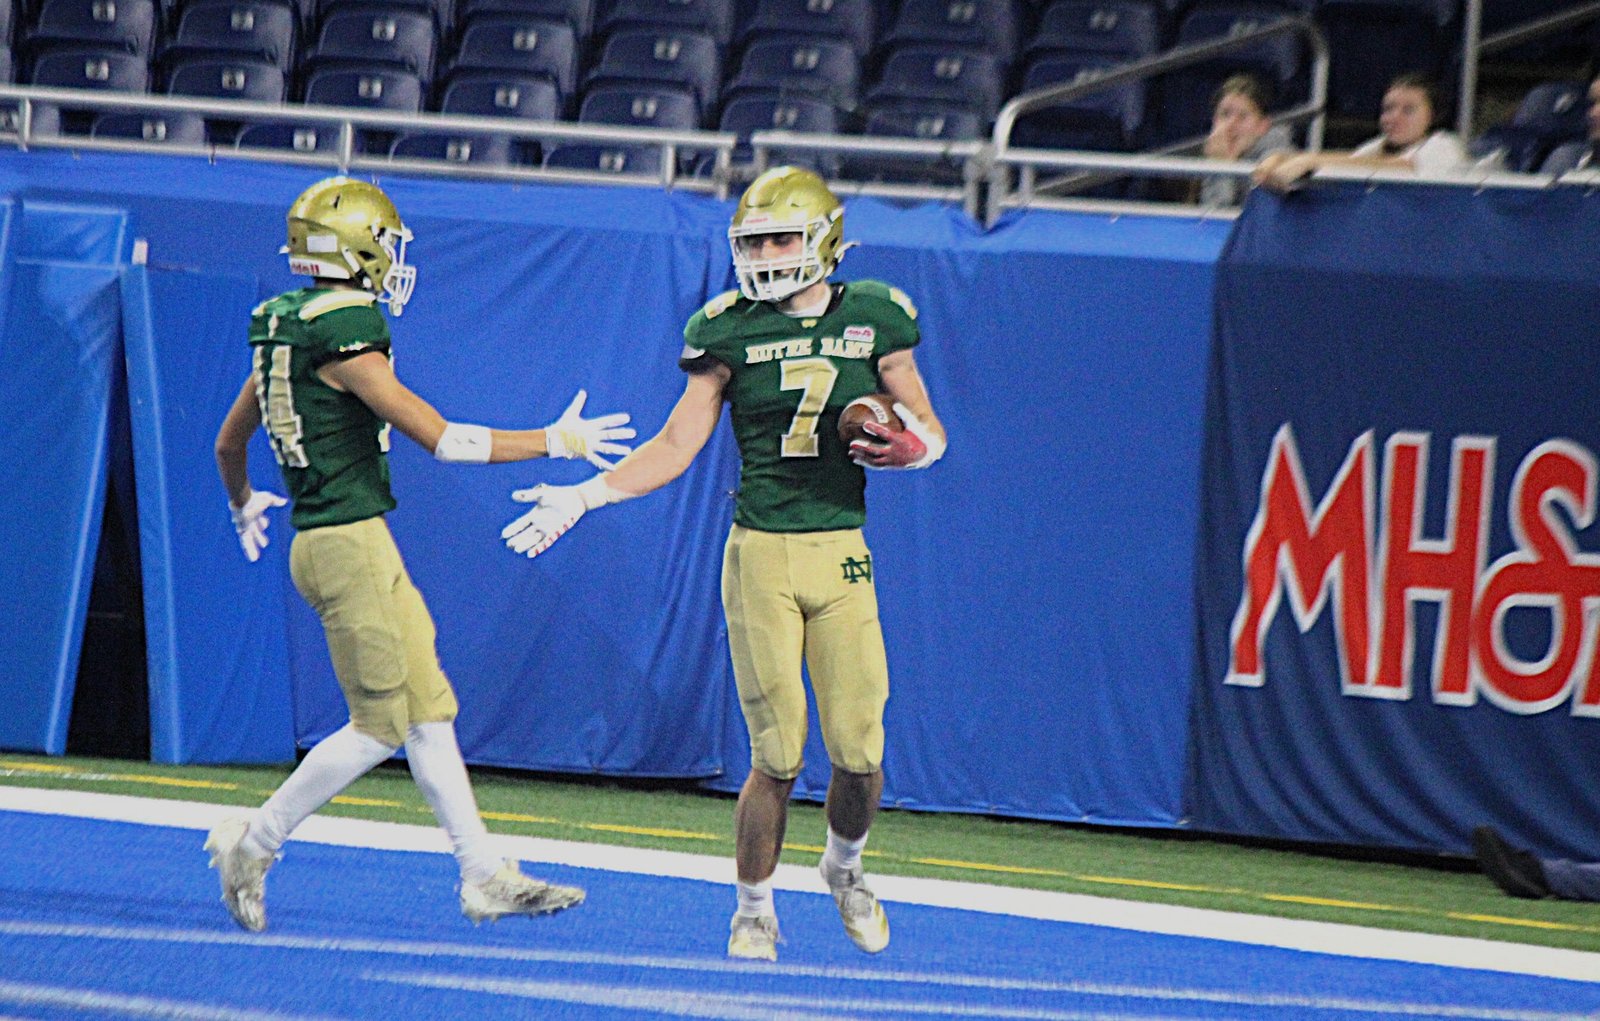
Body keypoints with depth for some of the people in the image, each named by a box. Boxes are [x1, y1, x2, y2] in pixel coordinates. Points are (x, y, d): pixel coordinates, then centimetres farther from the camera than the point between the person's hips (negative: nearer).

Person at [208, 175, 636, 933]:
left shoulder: (285, 330, 11)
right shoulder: (343, 335, -17)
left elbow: (228, 442, 23)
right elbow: (440, 438, -18)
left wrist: (242, 504, 44)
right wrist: (554, 442, -11)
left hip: (366, 547, 10)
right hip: (346, 545, -10)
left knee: (429, 711, 10)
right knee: (381, 724, -2)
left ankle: (484, 876, 11)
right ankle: (252, 844, 7)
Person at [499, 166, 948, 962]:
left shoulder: (872, 320, 4)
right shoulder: (732, 330, 2)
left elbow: (928, 430, 12)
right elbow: (675, 446, 4)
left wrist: (908, 447, -12)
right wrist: (583, 496, -4)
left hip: (841, 555, 1)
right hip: (760, 552, -1)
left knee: (859, 753, -2)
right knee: (778, 756, -4)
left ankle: (844, 868, 29)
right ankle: (753, 911, 14)